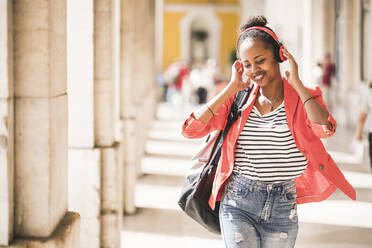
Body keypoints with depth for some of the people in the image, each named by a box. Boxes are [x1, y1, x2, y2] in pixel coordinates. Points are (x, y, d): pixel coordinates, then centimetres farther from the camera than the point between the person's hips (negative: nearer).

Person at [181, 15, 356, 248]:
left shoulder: (303, 98, -1)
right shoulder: (238, 100, 4)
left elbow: (326, 128, -24)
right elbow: (191, 129, -9)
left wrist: (296, 83, -13)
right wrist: (232, 88, -6)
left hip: (283, 206, 0)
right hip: (238, 204, 0)